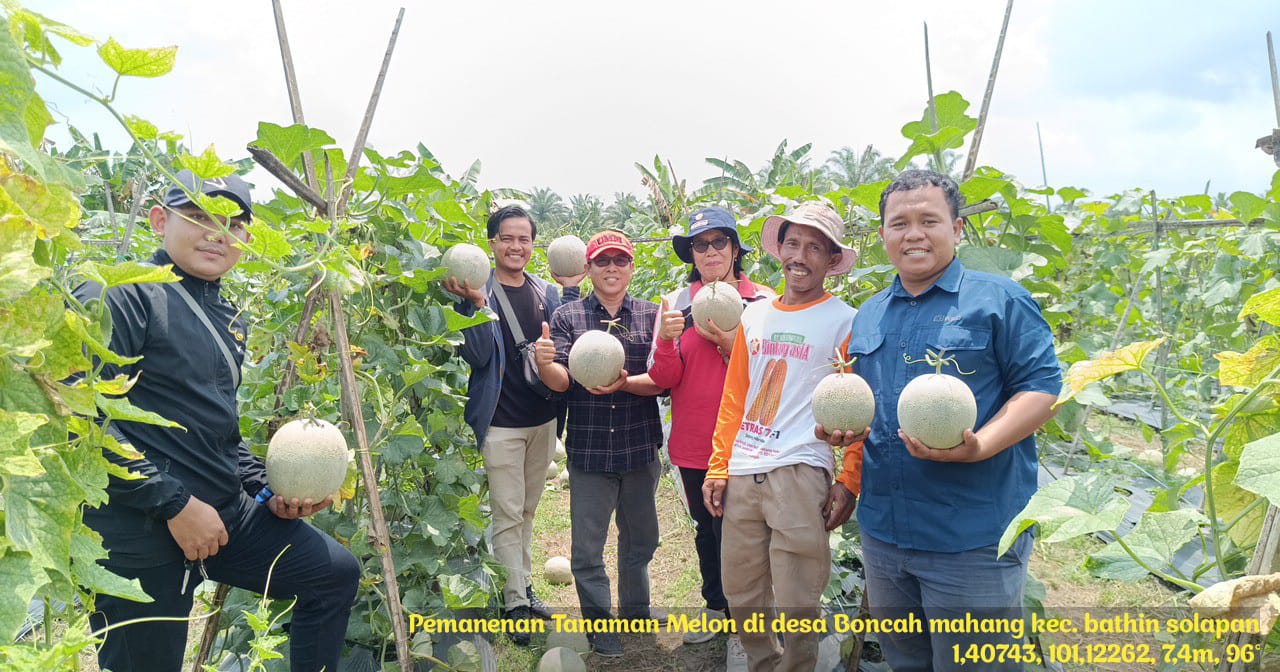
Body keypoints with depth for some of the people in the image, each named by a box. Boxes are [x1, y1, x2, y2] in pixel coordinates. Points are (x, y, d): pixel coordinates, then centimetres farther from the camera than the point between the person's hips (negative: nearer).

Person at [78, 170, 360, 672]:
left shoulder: (230, 319, 14)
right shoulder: (119, 298, -12)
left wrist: (266, 489, 10)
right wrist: (175, 503, -20)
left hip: (226, 515, 8)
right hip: (141, 536, -8)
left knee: (336, 573, 9)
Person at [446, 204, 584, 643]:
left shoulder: (546, 292, 6)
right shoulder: (480, 291, -8)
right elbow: (478, 355, -16)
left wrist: (571, 291, -5)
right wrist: (475, 304, -27)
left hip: (543, 418, 5)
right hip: (501, 422, -5)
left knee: (528, 511, 17)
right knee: (508, 515, 2)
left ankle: (523, 585, 32)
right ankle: (515, 603, 13)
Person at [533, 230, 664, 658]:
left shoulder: (651, 316, 2)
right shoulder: (568, 317, -1)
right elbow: (560, 381, -11)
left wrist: (624, 383, -26)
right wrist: (544, 363, -33)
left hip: (640, 447, 2)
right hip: (588, 450, -2)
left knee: (640, 538, 19)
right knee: (587, 546, 8)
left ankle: (636, 611, 41)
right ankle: (600, 624, 27)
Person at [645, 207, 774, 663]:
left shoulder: (763, 302, -4)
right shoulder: (678, 303, 3)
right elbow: (664, 379, -2)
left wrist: (729, 343, -19)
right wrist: (665, 340, -21)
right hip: (693, 442, 4)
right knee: (705, 528, 19)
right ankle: (715, 608, 39)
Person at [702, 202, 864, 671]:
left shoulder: (844, 321, -1)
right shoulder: (754, 316, 13)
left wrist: (849, 483, -8)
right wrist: (717, 468, 11)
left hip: (800, 475, -5)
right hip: (741, 475, 5)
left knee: (795, 605, 2)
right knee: (741, 597, 14)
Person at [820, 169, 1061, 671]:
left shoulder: (999, 300, -4)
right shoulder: (868, 315, 14)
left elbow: (1042, 387, -9)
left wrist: (978, 446, -25)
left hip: (973, 541, -6)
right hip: (882, 532, 6)